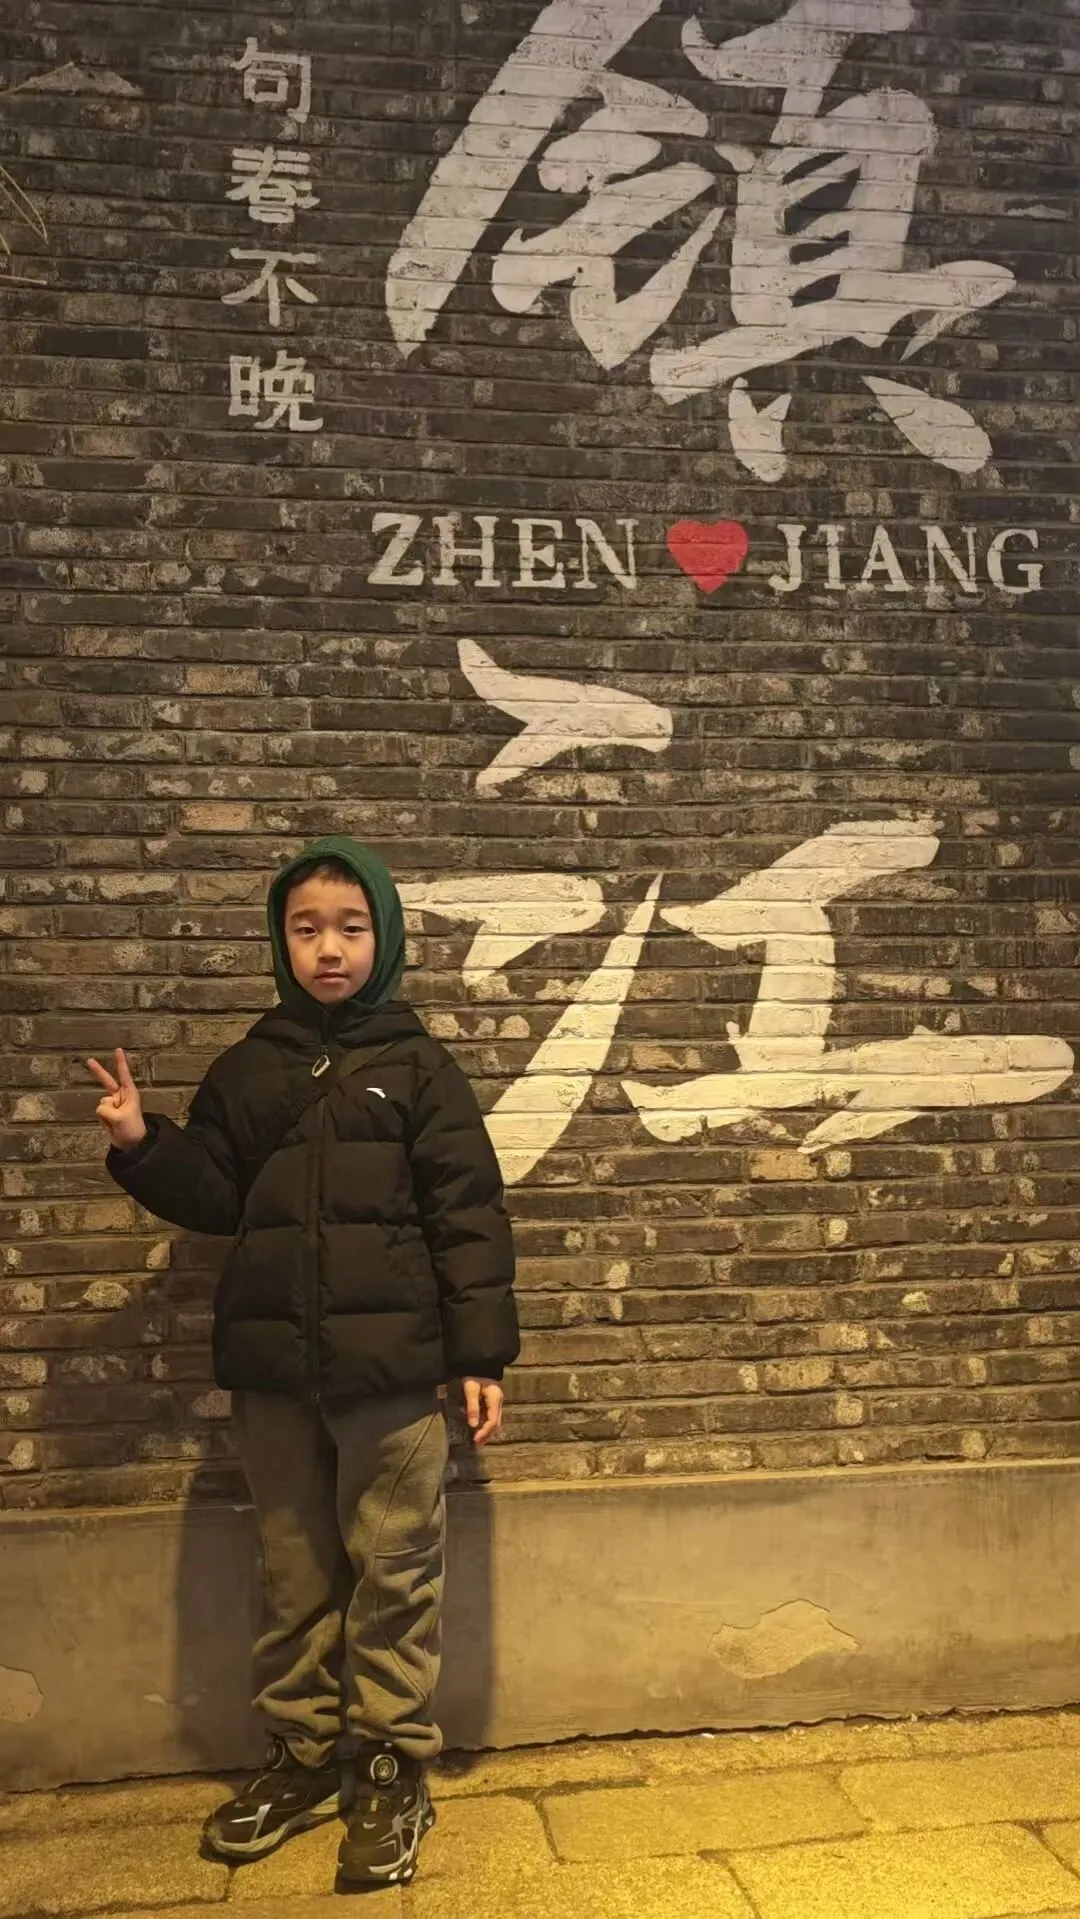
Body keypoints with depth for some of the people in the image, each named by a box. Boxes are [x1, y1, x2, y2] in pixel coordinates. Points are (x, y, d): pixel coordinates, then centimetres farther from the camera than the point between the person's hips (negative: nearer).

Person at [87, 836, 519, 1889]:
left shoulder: (418, 1067, -2)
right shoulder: (247, 1069, 8)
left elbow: (468, 1216, -3)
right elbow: (215, 1200, 11)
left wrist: (480, 1353, -7)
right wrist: (141, 1147, -6)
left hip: (390, 1365, -3)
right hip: (272, 1368, 3)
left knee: (393, 1575, 6)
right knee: (294, 1577, 15)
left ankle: (390, 1769, 21)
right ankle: (303, 1754, 31)